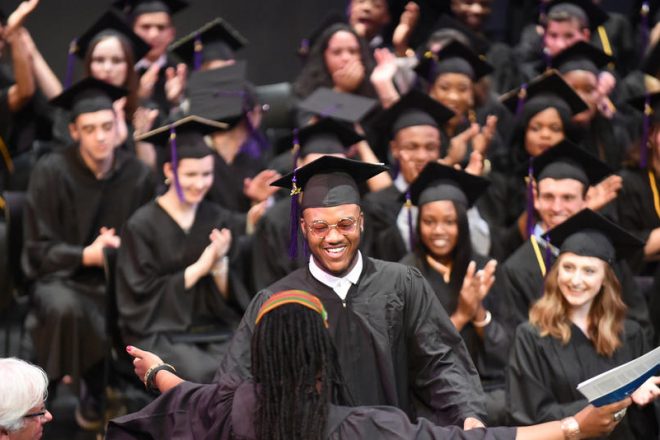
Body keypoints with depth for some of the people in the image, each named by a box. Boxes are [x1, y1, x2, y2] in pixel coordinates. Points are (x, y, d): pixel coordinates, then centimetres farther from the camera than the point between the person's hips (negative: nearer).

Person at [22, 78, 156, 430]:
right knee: (65, 308, -37)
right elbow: (39, 249, -8)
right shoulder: (51, 172, -11)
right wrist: (86, 256, -26)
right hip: (62, 276, -2)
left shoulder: (137, 176, -4)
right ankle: (100, 390, -11)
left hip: (118, 278, 3)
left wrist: (122, 250, -18)